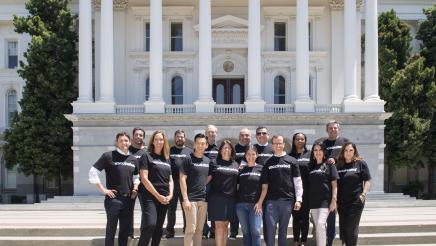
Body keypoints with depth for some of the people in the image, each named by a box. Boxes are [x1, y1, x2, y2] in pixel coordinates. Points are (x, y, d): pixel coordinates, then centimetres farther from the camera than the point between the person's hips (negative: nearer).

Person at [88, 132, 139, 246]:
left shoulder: (133, 159, 10)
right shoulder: (108, 156, -7)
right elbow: (93, 172, -8)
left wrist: (135, 188, 6)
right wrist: (103, 190, -11)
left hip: (128, 199, 6)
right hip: (113, 198, -5)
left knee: (125, 229, 12)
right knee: (111, 229, 0)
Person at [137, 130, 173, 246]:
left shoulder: (167, 159, 15)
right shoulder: (147, 156, -2)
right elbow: (144, 179, -10)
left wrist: (170, 195, -1)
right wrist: (158, 195, -12)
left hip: (164, 199, 6)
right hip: (149, 196, -6)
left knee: (158, 228, 7)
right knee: (149, 225, -20)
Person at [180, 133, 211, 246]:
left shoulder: (208, 161, 11)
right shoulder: (188, 159, -6)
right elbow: (182, 179, -10)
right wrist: (185, 199, -15)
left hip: (203, 199, 6)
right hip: (191, 199, -6)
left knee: (199, 229, 9)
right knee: (191, 229, -6)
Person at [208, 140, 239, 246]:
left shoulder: (236, 165, 14)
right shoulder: (214, 163, 3)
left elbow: (238, 182, 18)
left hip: (231, 198, 4)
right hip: (217, 197, -4)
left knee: (225, 225, 9)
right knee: (219, 225, -5)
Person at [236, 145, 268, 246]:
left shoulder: (261, 169, 4)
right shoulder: (241, 169, 10)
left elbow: (265, 187, 1)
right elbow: (236, 186, 13)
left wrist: (260, 202, -7)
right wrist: (236, 200, 2)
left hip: (255, 204, -2)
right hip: (241, 204, 3)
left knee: (255, 231, -8)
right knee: (246, 232, 5)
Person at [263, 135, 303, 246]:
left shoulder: (292, 161, 6)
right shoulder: (268, 162, 8)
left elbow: (297, 182, 4)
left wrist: (298, 199, -3)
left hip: (287, 200, 0)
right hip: (271, 200, 0)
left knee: (283, 229, 7)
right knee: (270, 228, -4)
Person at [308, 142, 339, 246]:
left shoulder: (329, 165, 2)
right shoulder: (311, 166, 14)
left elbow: (334, 184, -2)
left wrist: (334, 200, -10)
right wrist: (308, 200, 9)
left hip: (325, 200, -5)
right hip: (313, 201, 5)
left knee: (320, 224, -18)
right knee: (317, 226, 9)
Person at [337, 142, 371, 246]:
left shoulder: (360, 163, 0)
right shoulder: (338, 165, 10)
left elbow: (367, 181, -1)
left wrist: (363, 194, -12)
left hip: (355, 201, -4)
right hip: (341, 202, 4)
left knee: (351, 228, -5)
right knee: (343, 228, 9)